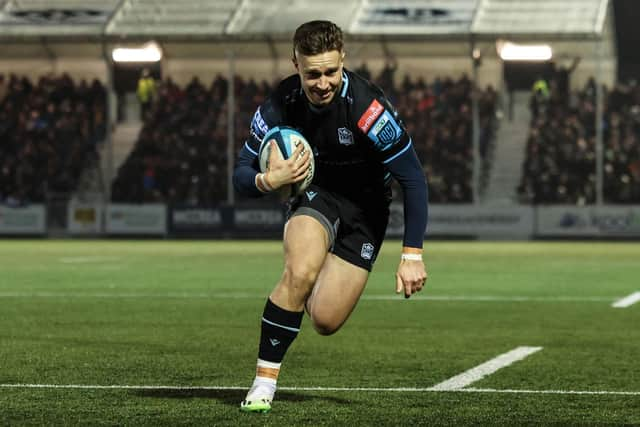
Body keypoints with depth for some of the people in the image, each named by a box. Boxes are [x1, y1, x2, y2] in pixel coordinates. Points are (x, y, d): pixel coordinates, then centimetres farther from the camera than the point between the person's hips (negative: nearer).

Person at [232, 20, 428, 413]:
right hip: (317, 193, 2)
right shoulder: (281, 105, -18)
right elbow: (242, 174, -8)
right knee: (300, 272, -31)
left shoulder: (367, 107, -30)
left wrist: (413, 256, -27)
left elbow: (414, 179, -25)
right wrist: (268, 180, -33)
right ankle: (265, 380, -17)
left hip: (366, 207, -1)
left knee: (325, 322, -9)